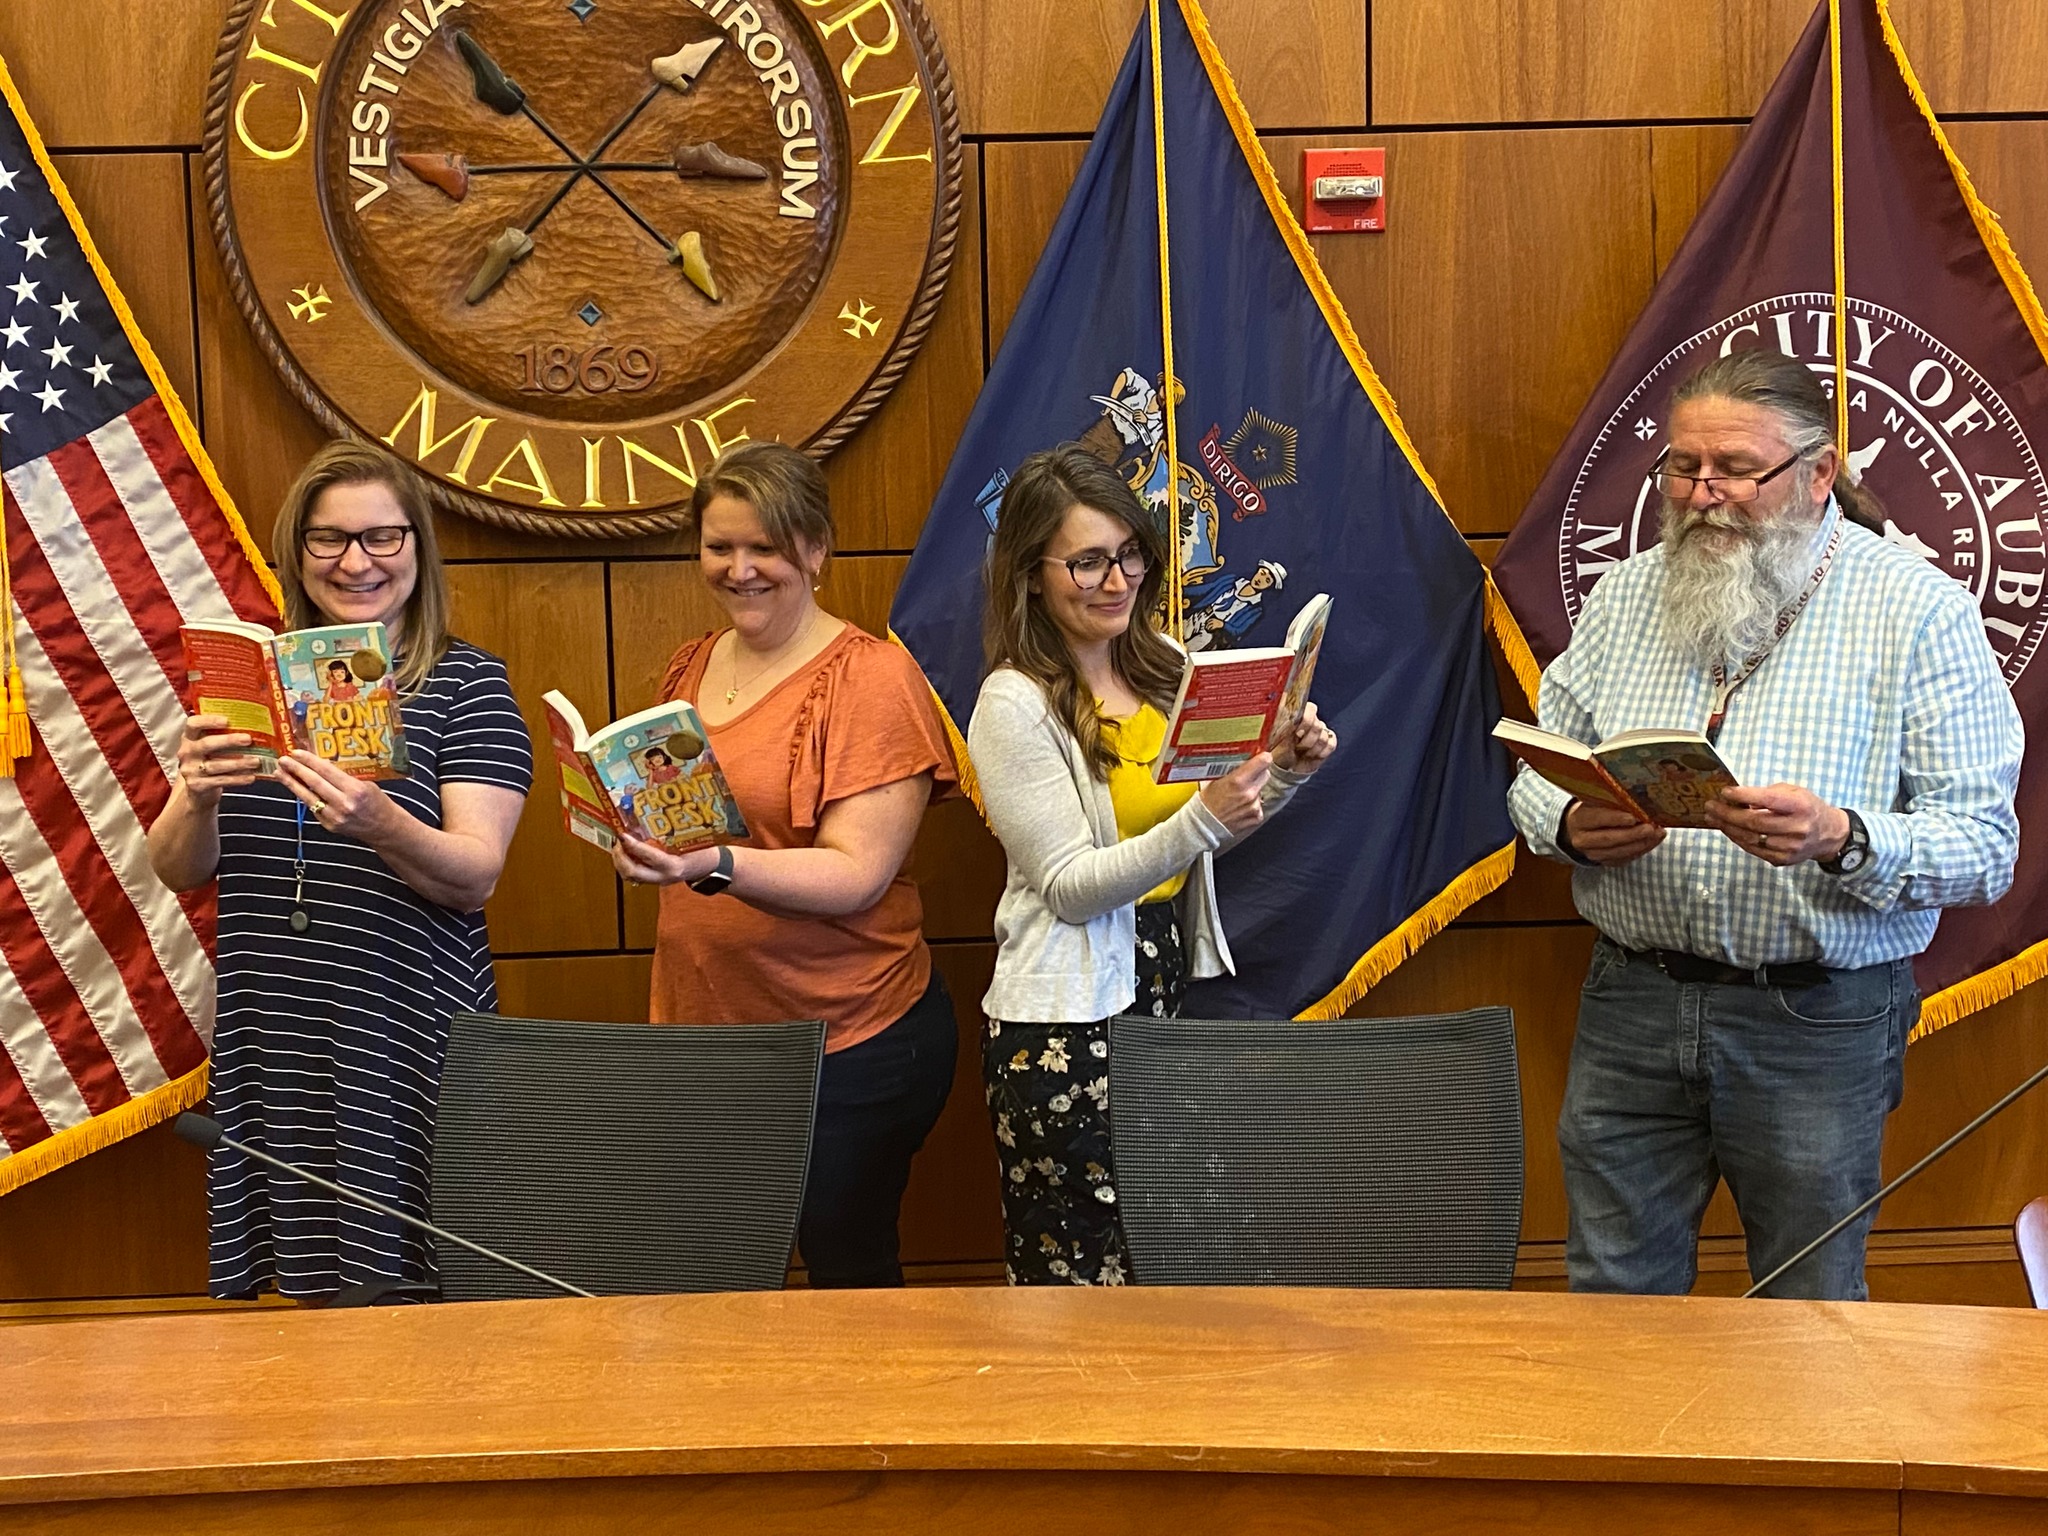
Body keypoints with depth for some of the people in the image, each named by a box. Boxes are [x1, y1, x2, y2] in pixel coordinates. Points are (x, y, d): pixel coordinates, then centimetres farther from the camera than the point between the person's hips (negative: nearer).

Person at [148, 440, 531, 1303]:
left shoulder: (466, 681, -1)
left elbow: (475, 876, -10)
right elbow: (178, 872, 7)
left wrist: (380, 824, -30)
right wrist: (198, 797, -14)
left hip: (408, 1040, -3)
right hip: (270, 1043, 3)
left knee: (402, 1294, 0)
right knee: (304, 1294, 8)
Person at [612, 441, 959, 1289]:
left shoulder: (871, 675, -10)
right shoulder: (693, 666, 10)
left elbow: (857, 874, -20)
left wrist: (716, 866, -32)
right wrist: (624, 814, 8)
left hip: (848, 1041, -6)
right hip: (703, 1029, 6)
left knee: (847, 1274, 7)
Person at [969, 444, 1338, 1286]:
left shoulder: (1165, 663, 8)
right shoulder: (1014, 705, -11)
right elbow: (1070, 886, -15)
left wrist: (1284, 774, -1)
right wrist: (1203, 819, -26)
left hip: (1171, 987, 6)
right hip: (1067, 1020, -6)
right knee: (1082, 1277, 1)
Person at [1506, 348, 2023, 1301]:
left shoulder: (1921, 612, -4)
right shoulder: (1625, 595, 9)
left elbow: (1984, 847, -9)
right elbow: (1538, 772, 12)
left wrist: (1841, 843, -27)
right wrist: (1571, 825, -11)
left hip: (1819, 1019, -3)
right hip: (1629, 1006, 3)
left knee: (1807, 1315, 10)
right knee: (1613, 1300, 10)